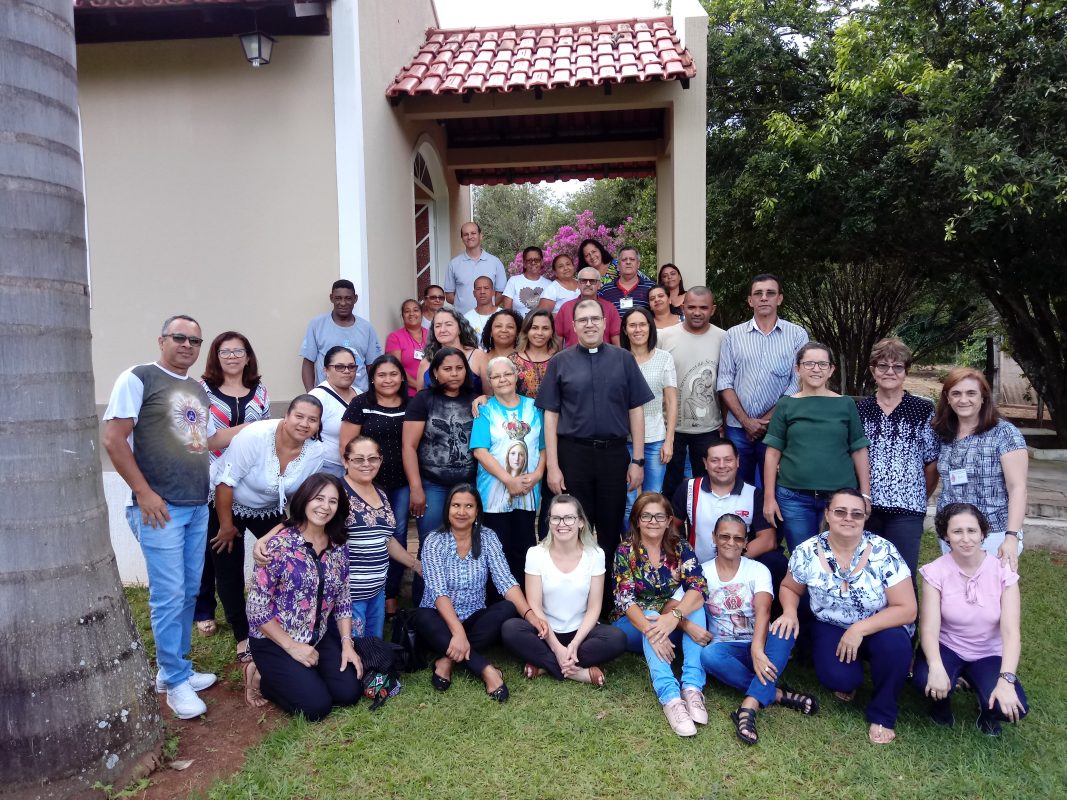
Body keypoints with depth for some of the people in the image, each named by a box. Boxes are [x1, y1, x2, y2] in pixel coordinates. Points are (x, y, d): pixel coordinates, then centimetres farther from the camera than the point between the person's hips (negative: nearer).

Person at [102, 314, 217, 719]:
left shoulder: (198, 390, 15)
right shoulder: (138, 378, -7)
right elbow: (113, 439, -13)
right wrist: (144, 492, -15)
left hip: (198, 507, 8)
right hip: (159, 507, -7)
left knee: (189, 593, 13)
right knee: (169, 596, -3)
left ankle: (173, 669, 28)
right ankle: (177, 681, 10)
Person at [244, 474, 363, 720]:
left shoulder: (337, 546, -1)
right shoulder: (280, 545, -19)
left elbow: (343, 599, 6)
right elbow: (256, 607, -18)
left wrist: (347, 643, -5)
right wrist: (292, 647, -17)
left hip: (319, 639, 6)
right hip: (274, 642, -6)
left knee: (350, 693, -6)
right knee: (317, 706, -16)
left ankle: (289, 676, 17)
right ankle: (261, 677, 9)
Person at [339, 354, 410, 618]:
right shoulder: (360, 404, -4)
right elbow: (346, 445, -4)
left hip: (402, 483, 3)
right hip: (369, 483, -3)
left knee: (398, 536, 9)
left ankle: (391, 595, 23)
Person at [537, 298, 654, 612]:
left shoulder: (623, 359, 5)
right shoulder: (560, 362, 3)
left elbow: (636, 410, 4)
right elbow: (551, 415, 1)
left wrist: (637, 460, 0)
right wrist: (552, 466, -5)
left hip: (614, 454, 1)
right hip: (573, 454, 0)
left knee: (611, 530, 9)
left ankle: (609, 602, 25)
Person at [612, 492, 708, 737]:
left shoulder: (680, 549, -5)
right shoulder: (626, 551, -11)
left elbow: (699, 589, -21)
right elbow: (625, 599, -21)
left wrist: (673, 616, -40)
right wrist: (651, 630, -40)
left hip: (673, 625, 2)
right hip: (633, 627, -2)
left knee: (694, 606, -25)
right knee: (651, 616, -33)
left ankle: (692, 687, -34)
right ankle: (670, 697, -47)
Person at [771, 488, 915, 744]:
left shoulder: (883, 552, -18)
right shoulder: (807, 552, -12)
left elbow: (907, 608, -18)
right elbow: (790, 587, 6)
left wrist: (860, 629, -27)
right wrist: (790, 611, -18)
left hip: (879, 629, 0)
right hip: (832, 629, 0)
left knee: (895, 644, -34)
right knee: (837, 678, -29)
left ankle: (882, 715, -6)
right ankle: (847, 679, 14)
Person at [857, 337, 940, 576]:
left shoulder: (924, 410, 1)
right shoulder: (859, 409, 7)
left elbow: (932, 464, 4)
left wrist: (921, 498, 5)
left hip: (906, 508, -2)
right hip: (864, 507, 2)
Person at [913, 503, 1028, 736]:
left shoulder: (1003, 571, -13)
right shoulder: (935, 571, -15)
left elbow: (1011, 632, -19)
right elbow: (929, 627, -22)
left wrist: (1006, 679, -33)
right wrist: (936, 667, -41)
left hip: (989, 655, 1)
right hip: (947, 648, -1)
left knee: (1011, 706, -28)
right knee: (925, 680, -34)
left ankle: (987, 710, 10)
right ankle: (941, 702, 4)